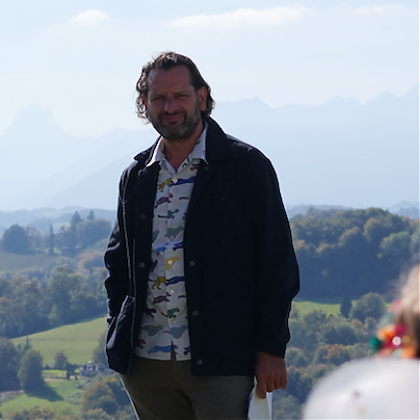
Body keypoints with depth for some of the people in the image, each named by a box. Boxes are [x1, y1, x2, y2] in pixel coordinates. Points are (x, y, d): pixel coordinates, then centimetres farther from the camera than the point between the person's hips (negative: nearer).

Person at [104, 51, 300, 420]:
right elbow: (118, 261, 21)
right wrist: (118, 338, 8)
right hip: (146, 361, 5)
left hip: (218, 361, -5)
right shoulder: (136, 177, 13)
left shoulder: (247, 167, -1)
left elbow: (277, 263, -2)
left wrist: (271, 348, -8)